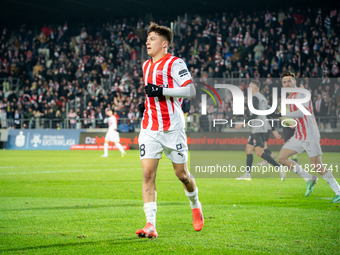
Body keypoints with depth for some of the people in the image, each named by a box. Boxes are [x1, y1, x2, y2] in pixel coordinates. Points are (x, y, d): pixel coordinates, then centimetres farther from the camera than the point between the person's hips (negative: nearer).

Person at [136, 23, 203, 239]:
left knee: (182, 174, 4)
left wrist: (162, 91, -22)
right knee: (148, 173, -9)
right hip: (149, 128, 5)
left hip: (173, 127, -5)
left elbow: (191, 91, -16)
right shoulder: (147, 65, 16)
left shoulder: (174, 63, -6)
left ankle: (195, 205, 35)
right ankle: (150, 225, -12)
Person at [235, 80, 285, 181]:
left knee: (259, 152, -16)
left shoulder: (255, 97, -9)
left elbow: (255, 114, -20)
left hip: (258, 129, -10)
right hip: (256, 129, 10)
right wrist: (274, 130, 24)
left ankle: (279, 167, -21)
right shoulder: (263, 98, 21)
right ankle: (247, 174, 13)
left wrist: (242, 123, -18)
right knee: (248, 149, 11)